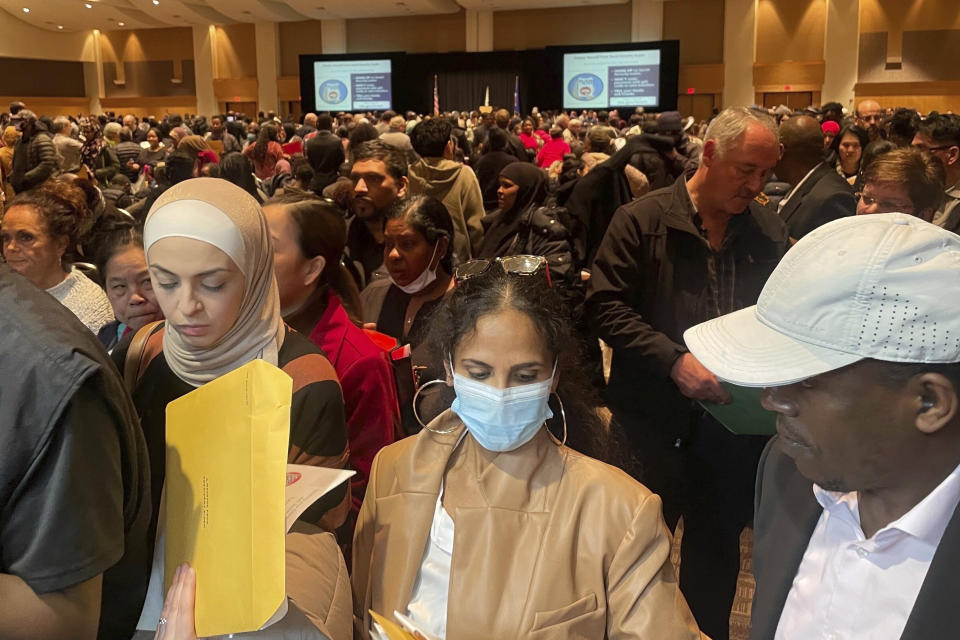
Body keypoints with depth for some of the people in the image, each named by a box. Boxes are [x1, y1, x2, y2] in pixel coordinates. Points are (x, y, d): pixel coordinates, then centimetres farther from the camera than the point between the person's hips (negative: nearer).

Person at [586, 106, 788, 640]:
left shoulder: (769, 229, 6)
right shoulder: (643, 220, -7)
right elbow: (607, 305, -12)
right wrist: (674, 360, -22)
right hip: (656, 417, -3)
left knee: (718, 545, 18)